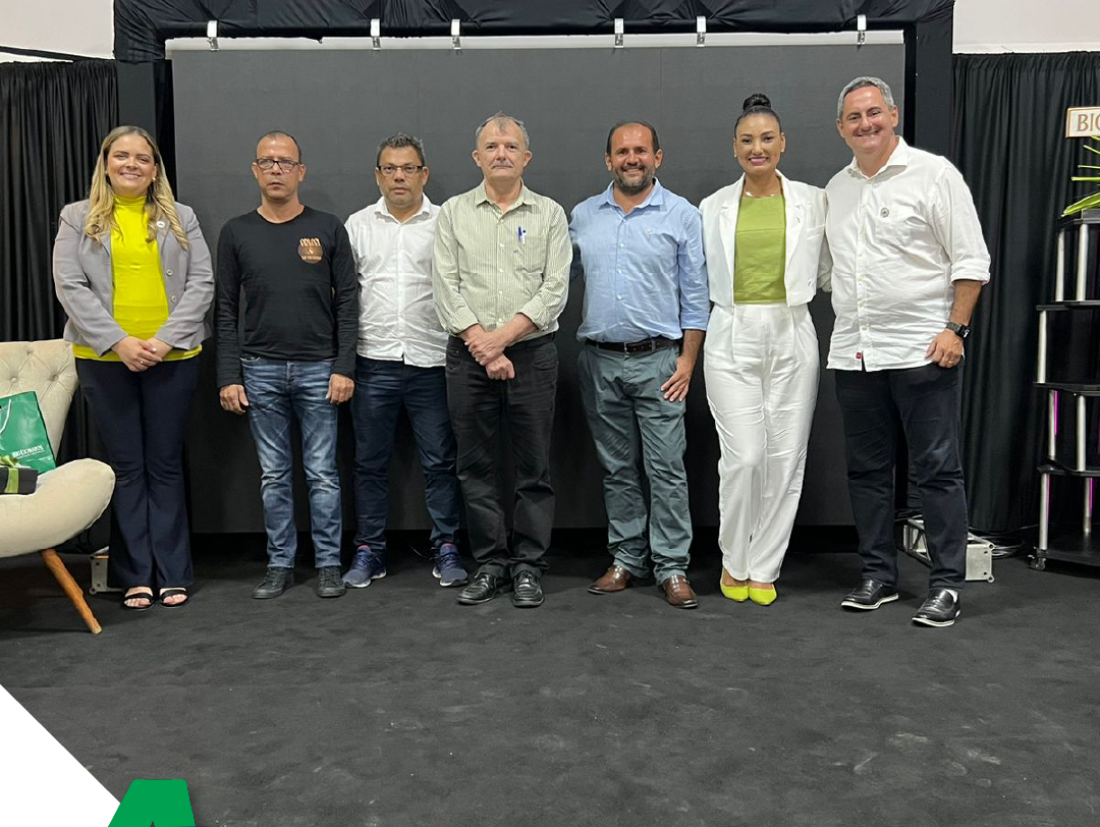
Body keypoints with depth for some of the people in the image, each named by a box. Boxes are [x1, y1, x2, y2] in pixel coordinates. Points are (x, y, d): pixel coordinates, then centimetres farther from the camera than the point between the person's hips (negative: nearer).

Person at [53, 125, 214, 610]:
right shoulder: (78, 219, 7)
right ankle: (135, 576, 12)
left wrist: (166, 340, -11)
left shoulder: (180, 218, 9)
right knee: (126, 467, 4)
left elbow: (201, 283, 2)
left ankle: (173, 575, 11)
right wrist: (118, 341, -13)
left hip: (172, 357, 0)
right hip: (104, 357, 0)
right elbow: (70, 287, -1)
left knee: (165, 465, 5)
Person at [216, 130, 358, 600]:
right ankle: (280, 564, 19)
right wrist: (228, 377, -2)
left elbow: (347, 302, 0)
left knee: (322, 473, 3)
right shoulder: (236, 232, 5)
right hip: (260, 371, 1)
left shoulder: (328, 229, 2)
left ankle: (328, 564, 14)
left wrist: (344, 367, -7)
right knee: (273, 475, 8)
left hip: (318, 369, -1)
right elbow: (226, 310, 5)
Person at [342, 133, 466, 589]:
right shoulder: (358, 225, 9)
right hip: (373, 362, 2)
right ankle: (368, 551, 20)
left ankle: (446, 549, 16)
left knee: (440, 462, 4)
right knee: (370, 462, 9)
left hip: (431, 362, -2)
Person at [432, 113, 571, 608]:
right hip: (468, 357, 1)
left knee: (533, 466, 3)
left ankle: (528, 568, 14)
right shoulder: (454, 213, 8)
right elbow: (446, 288, -1)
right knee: (476, 465, 6)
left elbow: (554, 290, -4)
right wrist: (482, 346, -10)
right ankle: (490, 565, 17)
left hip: (532, 354, -1)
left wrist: (503, 337, -14)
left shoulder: (549, 214, 5)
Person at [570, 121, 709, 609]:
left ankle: (672, 567, 5)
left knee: (667, 469, -3)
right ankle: (627, 558, 21)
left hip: (658, 359, -3)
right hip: (600, 361, 3)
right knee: (617, 468, 10)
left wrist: (688, 359, -5)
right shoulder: (582, 216, 10)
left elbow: (695, 294, 1)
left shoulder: (682, 216, 2)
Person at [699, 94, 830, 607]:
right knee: (743, 457, -7)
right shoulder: (714, 207, 6)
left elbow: (825, 271, 12)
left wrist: (791, 292, 3)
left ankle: (764, 569, 17)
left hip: (791, 338, 1)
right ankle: (734, 561, 15)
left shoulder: (812, 201, 5)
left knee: (785, 458, 2)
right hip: (732, 339, -1)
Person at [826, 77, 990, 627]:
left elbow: (972, 261, -5)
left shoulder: (934, 175, -3)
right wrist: (846, 322, 12)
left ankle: (947, 585, 8)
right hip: (853, 353, 6)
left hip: (921, 349, -6)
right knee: (866, 469, 11)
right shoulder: (835, 189, 14)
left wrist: (956, 328, -13)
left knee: (937, 469, -1)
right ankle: (878, 575, 22)